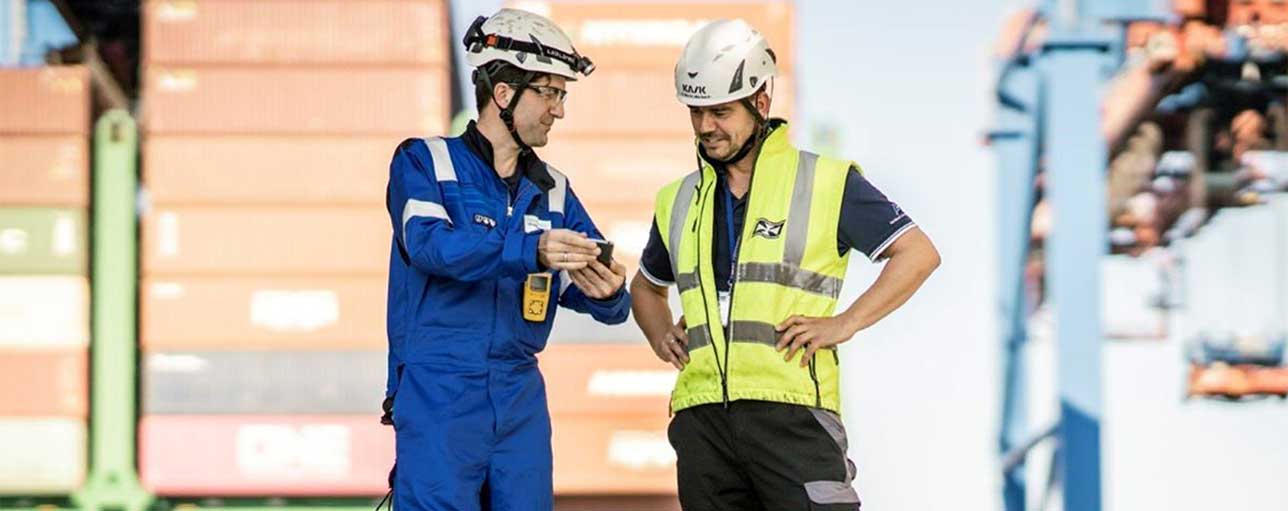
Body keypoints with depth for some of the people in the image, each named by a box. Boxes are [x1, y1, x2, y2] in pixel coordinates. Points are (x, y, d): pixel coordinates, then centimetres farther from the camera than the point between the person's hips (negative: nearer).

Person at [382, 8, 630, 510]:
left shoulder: (552, 191, 15)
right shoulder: (424, 162, 1)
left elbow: (610, 302, 10)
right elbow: (429, 244, -19)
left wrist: (607, 292, -16)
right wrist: (531, 251, -33)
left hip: (520, 398, 5)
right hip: (438, 393, -5)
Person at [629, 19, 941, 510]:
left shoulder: (826, 183, 2)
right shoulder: (679, 201, 17)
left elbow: (918, 253, 1)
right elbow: (647, 285, 35)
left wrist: (844, 324, -7)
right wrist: (660, 338, 14)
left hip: (791, 412, -5)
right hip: (701, 414, 5)